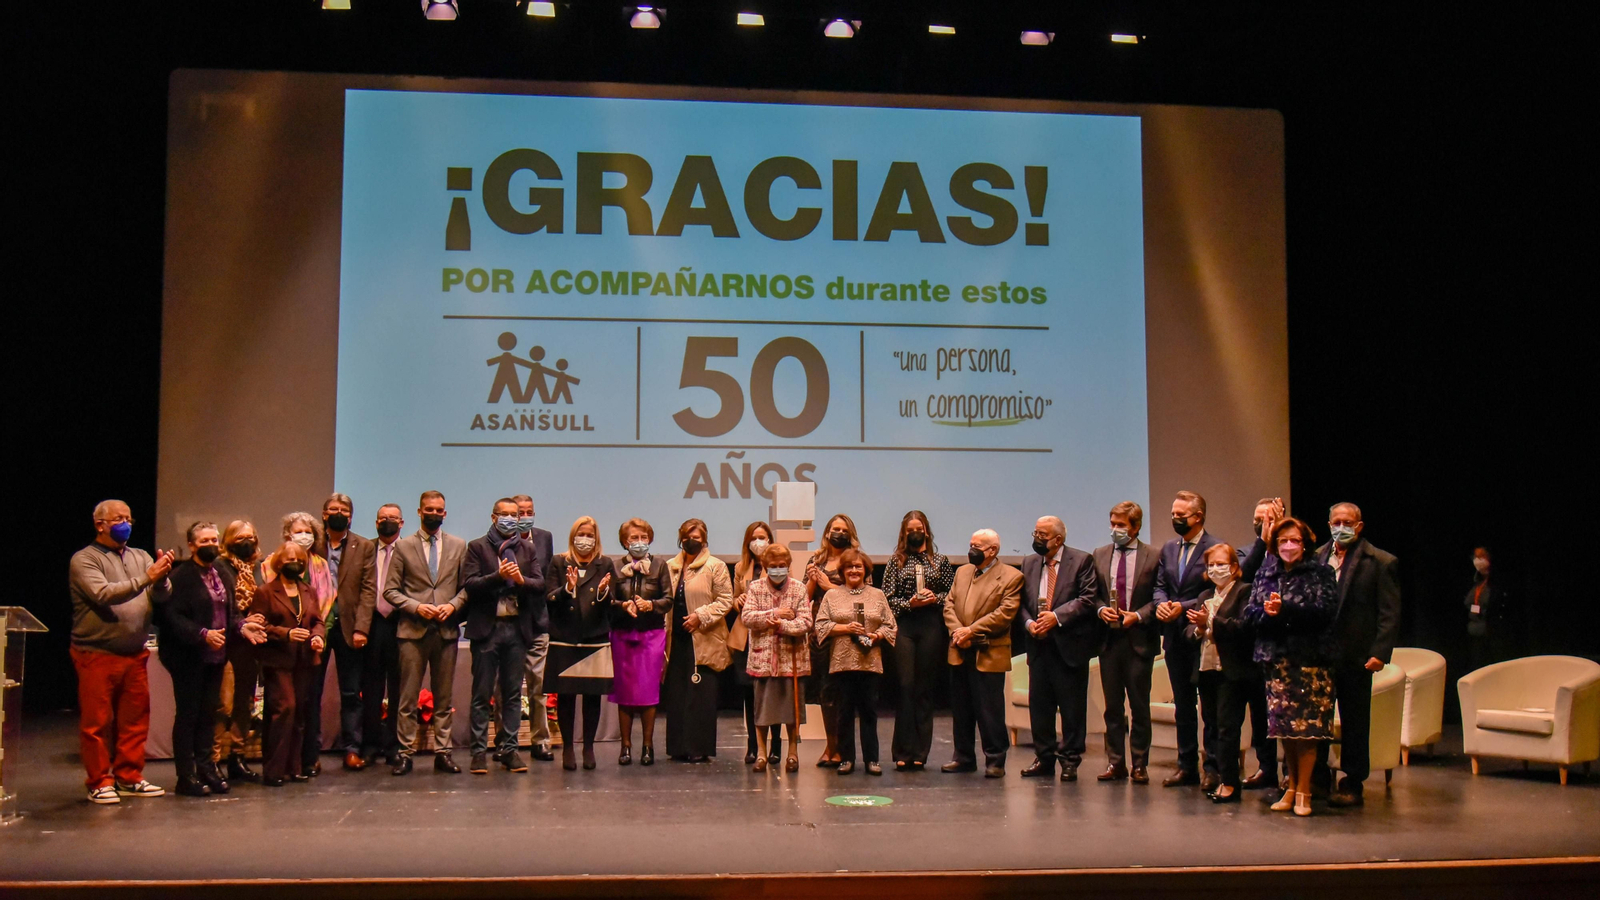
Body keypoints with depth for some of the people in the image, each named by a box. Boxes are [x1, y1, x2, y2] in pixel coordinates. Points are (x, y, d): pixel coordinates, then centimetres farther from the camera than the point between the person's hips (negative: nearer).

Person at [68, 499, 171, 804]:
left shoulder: (141, 557, 11)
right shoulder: (84, 560, -3)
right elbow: (103, 594, -19)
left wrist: (163, 578, -18)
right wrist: (146, 579, -24)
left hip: (135, 655, 5)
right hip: (97, 656, -5)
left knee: (135, 719, 9)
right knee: (97, 723, 1)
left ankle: (129, 778, 20)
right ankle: (100, 782, 11)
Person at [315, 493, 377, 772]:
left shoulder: (364, 547, 6)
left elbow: (368, 590, 1)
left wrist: (360, 628, -9)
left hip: (348, 626, 0)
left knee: (350, 693, 4)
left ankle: (352, 749, 10)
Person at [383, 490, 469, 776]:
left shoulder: (458, 546, 10)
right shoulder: (403, 546, 5)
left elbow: (467, 587, 11)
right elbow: (390, 590, 3)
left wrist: (453, 605, -8)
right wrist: (417, 607, -11)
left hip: (446, 630, 2)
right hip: (413, 630, -2)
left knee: (444, 698, 6)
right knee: (408, 697, -1)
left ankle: (443, 752, 12)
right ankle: (405, 753, 5)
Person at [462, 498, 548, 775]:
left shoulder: (528, 550, 14)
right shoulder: (477, 547, 5)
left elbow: (540, 584, 4)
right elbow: (469, 584, -7)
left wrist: (522, 580, -16)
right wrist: (498, 576, -20)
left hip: (517, 628, 3)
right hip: (487, 627, -3)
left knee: (513, 693, 5)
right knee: (482, 694, 0)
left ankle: (509, 749, 10)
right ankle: (479, 751, 3)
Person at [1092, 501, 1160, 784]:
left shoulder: (1153, 556, -2)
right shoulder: (1099, 555, 9)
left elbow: (1159, 598, -2)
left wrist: (1138, 615, -14)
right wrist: (1101, 609, -6)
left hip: (1139, 640, -3)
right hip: (1109, 639, 3)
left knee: (1140, 705, 3)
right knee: (1113, 705, 8)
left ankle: (1139, 764, 10)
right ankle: (1115, 762, 15)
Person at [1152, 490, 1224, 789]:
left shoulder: (1215, 548, -9)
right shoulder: (1168, 548, 13)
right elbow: (1160, 585, 12)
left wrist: (1183, 607, -19)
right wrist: (1161, 603, -9)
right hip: (1175, 636, 7)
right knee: (1183, 705, 12)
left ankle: (1212, 768, 7)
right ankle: (1187, 766, 19)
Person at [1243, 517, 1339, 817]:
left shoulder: (1320, 573, 1)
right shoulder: (1265, 573, 12)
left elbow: (1325, 611, -12)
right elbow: (1250, 613, 6)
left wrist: (1285, 609, -20)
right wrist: (1267, 612, -16)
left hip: (1310, 658, -3)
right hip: (1276, 657, 3)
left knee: (1307, 725, -5)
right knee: (1284, 723, 6)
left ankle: (1303, 791, 3)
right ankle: (1292, 786, 17)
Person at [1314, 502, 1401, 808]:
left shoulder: (1381, 562, -2)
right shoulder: (1316, 557, 8)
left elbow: (1390, 613, -5)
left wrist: (1380, 653, -14)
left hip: (1354, 656, -4)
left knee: (1354, 722, 4)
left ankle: (1352, 785, 13)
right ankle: (1316, 778, 23)